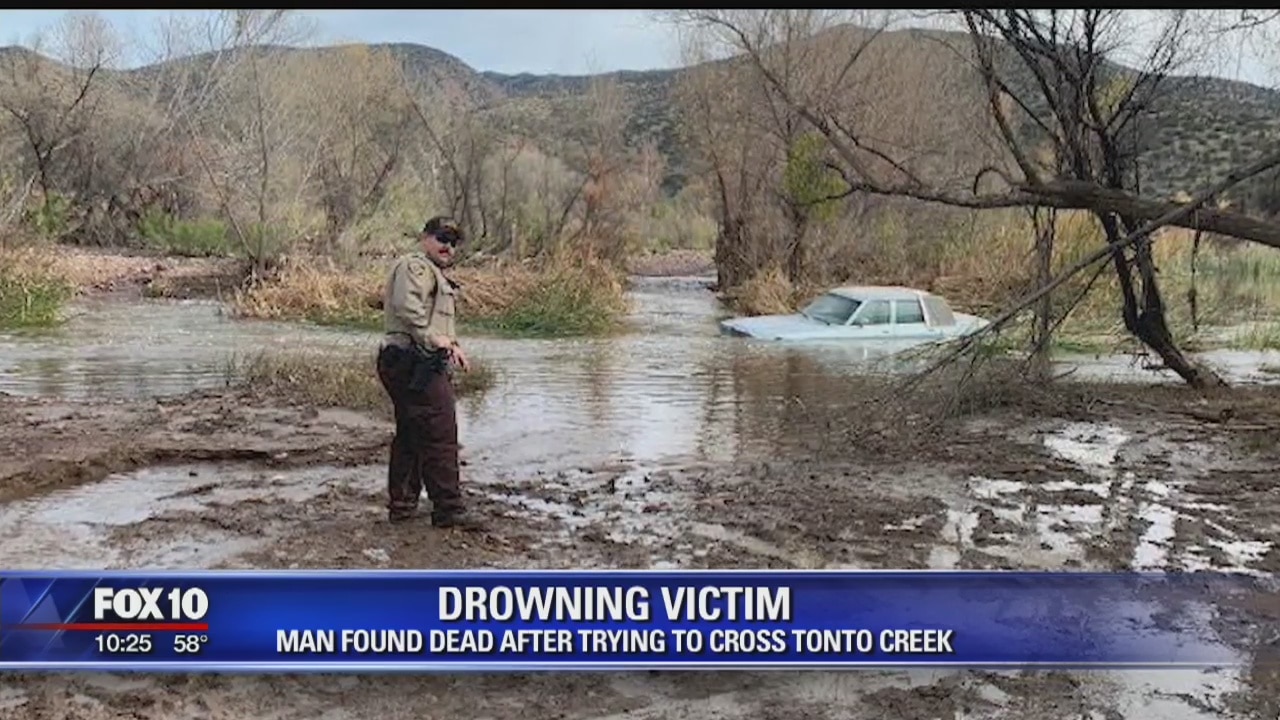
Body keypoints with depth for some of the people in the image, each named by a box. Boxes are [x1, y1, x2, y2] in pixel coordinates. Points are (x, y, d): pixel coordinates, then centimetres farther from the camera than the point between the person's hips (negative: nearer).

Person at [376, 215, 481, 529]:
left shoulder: (434, 273, 27)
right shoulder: (415, 265, -8)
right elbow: (406, 305, -26)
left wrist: (453, 345, 15)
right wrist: (433, 337, -24)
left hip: (420, 365, 12)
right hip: (417, 364, -12)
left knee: (410, 437, 16)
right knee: (440, 436, -9)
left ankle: (402, 504, 24)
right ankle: (448, 510, -6)